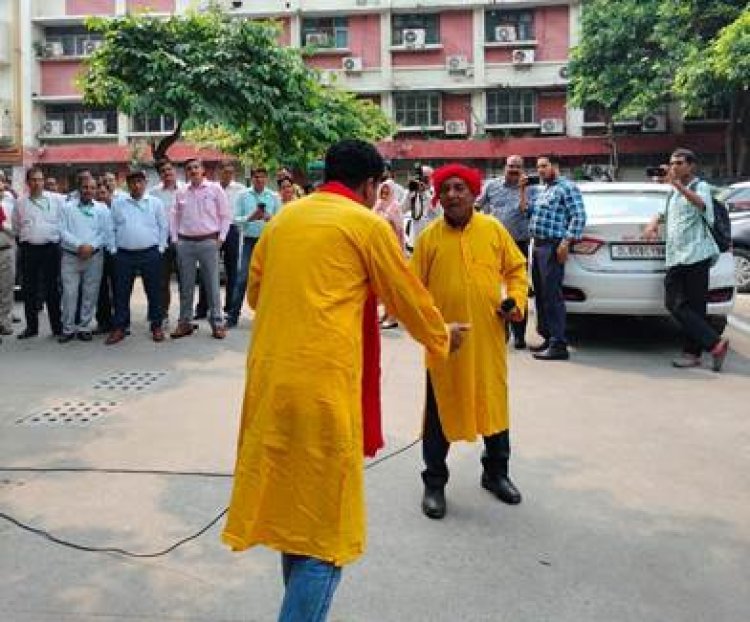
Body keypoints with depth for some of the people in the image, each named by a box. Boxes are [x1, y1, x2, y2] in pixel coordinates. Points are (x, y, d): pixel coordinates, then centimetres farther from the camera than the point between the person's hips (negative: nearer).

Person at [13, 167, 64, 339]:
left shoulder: (56, 199, 1)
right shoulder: (20, 203, 9)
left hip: (51, 248, -2)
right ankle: (31, 326, 15)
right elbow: (16, 227, 19)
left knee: (52, 289, 3)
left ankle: (57, 326, 10)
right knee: (29, 289, 6)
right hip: (29, 249, 2)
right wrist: (24, 238, 13)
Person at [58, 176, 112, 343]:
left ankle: (84, 327, 13)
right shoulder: (67, 208, 6)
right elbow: (63, 231, -3)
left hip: (94, 256, 1)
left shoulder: (102, 209, 7)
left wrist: (91, 246, -15)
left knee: (90, 294, 3)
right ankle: (68, 328, 5)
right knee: (69, 293, -3)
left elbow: (106, 232, 0)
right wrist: (79, 246, -15)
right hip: (70, 256, -1)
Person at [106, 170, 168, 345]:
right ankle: (119, 328, 11)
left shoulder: (155, 203, 5)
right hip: (124, 255, 1)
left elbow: (163, 227, 6)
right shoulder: (117, 203, 7)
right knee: (121, 293, 4)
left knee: (154, 292, 4)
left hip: (150, 254, -1)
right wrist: (113, 250, 3)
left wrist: (160, 248, 0)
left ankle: (156, 326, 13)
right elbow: (111, 228, 9)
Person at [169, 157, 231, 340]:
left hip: (208, 241, -3)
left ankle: (217, 323, 5)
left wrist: (221, 237, -4)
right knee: (185, 285, 8)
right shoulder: (181, 193, 9)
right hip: (185, 242, 3)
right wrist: (175, 239, 7)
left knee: (212, 284, -2)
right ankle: (185, 323, 16)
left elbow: (225, 215, 2)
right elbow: (174, 217, 15)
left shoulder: (215, 189, 1)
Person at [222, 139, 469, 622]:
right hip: (323, 382, -7)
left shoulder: (284, 218, 14)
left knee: (289, 500, 21)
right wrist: (441, 337, 25)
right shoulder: (367, 224, -2)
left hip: (268, 377, 7)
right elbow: (409, 297, 6)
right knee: (323, 523, 3)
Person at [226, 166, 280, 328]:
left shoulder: (274, 197, 4)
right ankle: (233, 315, 0)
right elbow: (236, 219, 0)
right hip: (249, 240, -1)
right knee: (242, 278, -4)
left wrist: (270, 218, -15)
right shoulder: (244, 196, 4)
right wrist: (250, 217, -16)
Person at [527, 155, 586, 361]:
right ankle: (547, 337, 21)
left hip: (553, 246, -9)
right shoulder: (543, 190, 23)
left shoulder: (567, 187, -4)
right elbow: (528, 212, 21)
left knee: (552, 295, -12)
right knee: (540, 294, 12)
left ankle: (559, 345, -11)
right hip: (538, 245, 9)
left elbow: (579, 216, -13)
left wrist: (566, 242, -21)